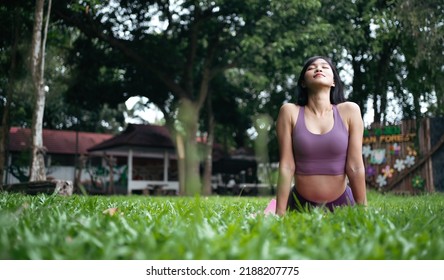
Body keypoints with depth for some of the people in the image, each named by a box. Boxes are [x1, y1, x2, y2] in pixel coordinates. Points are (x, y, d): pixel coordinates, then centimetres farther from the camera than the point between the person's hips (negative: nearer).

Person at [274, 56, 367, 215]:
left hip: (341, 203, 1)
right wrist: (280, 214, -11)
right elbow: (286, 166, -10)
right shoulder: (290, 112, -8)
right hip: (300, 204, 0)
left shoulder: (349, 111, -7)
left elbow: (355, 167, -7)